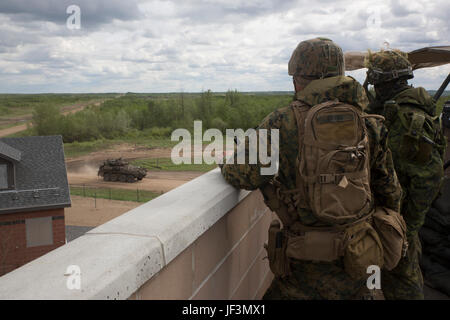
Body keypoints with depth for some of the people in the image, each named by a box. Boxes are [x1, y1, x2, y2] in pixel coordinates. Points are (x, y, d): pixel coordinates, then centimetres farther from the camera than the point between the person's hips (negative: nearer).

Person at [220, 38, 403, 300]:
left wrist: (226, 165, 7)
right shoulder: (368, 125, 2)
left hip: (310, 268, -4)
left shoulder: (283, 123, -13)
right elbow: (390, 192, 9)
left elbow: (244, 174, -16)